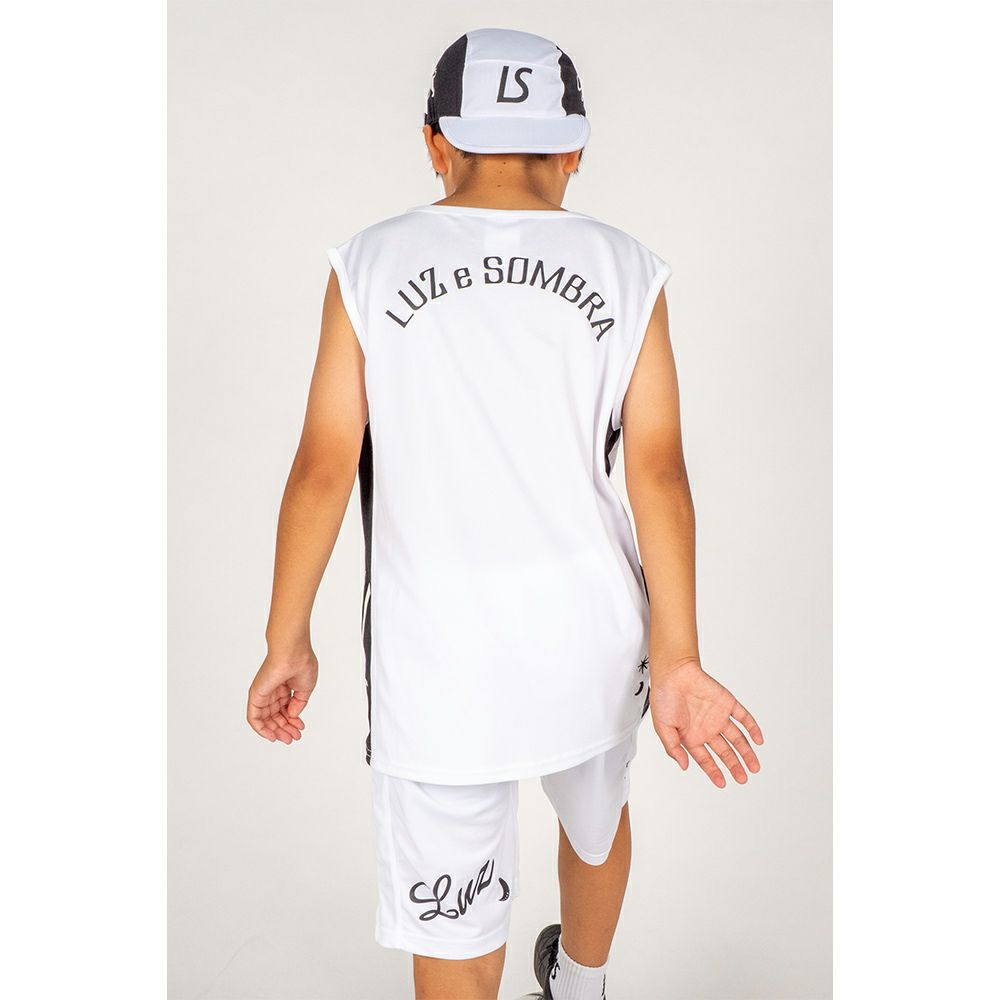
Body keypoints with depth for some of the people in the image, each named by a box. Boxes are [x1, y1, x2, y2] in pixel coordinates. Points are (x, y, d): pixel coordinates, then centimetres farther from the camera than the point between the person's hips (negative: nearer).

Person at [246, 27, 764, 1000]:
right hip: (591, 629, 4)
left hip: (439, 654, -3)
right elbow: (658, 468, -8)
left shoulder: (371, 265, -5)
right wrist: (677, 658, -7)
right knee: (597, 817, 31)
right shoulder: (626, 271, -1)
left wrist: (287, 643, 3)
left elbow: (324, 465, -7)